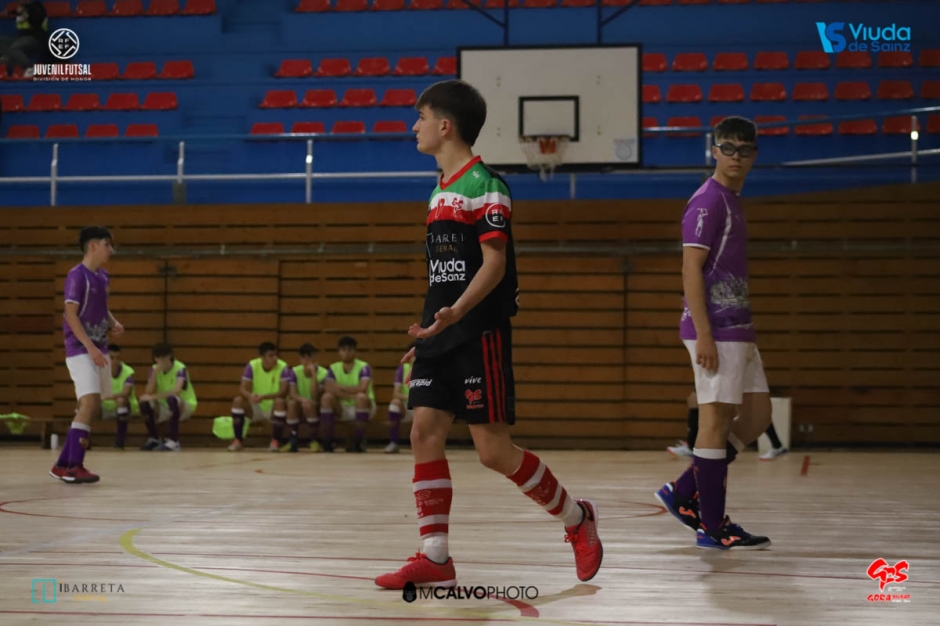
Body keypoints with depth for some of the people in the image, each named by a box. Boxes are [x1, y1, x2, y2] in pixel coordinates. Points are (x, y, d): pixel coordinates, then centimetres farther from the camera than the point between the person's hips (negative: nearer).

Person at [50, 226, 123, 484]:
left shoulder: (103, 277, 12)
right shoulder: (77, 275, -12)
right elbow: (71, 314, -18)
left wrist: (113, 324, 5)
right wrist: (90, 347, -24)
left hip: (98, 350, 9)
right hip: (80, 350, -9)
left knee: (92, 409, 10)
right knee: (90, 403, -18)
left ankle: (63, 464, 18)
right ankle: (74, 467, -15)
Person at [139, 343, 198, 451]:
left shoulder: (180, 368, -20)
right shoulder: (154, 369, -4)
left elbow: (176, 391, -36)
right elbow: (148, 392, -16)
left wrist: (153, 397, -36)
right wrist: (155, 373, -27)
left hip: (186, 406, -5)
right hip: (164, 408, 5)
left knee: (172, 399, -38)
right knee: (145, 404, -22)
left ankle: (173, 441, -30)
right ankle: (154, 439, 1)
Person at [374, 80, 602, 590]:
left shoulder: (483, 184, -10)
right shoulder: (441, 189, 17)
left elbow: (494, 264, -17)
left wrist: (455, 313, -29)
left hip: (479, 334, -9)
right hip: (442, 335, 9)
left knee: (493, 449, -6)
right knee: (425, 433, 0)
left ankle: (577, 519, 14)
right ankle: (434, 559, 3)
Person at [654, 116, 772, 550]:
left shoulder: (730, 202, 18)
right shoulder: (707, 201, -11)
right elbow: (691, 269, -17)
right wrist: (703, 333, -22)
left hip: (736, 329, 10)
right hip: (715, 330, -10)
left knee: (758, 414, 11)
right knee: (716, 419, -5)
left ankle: (685, 493, 15)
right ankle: (712, 526, 3)